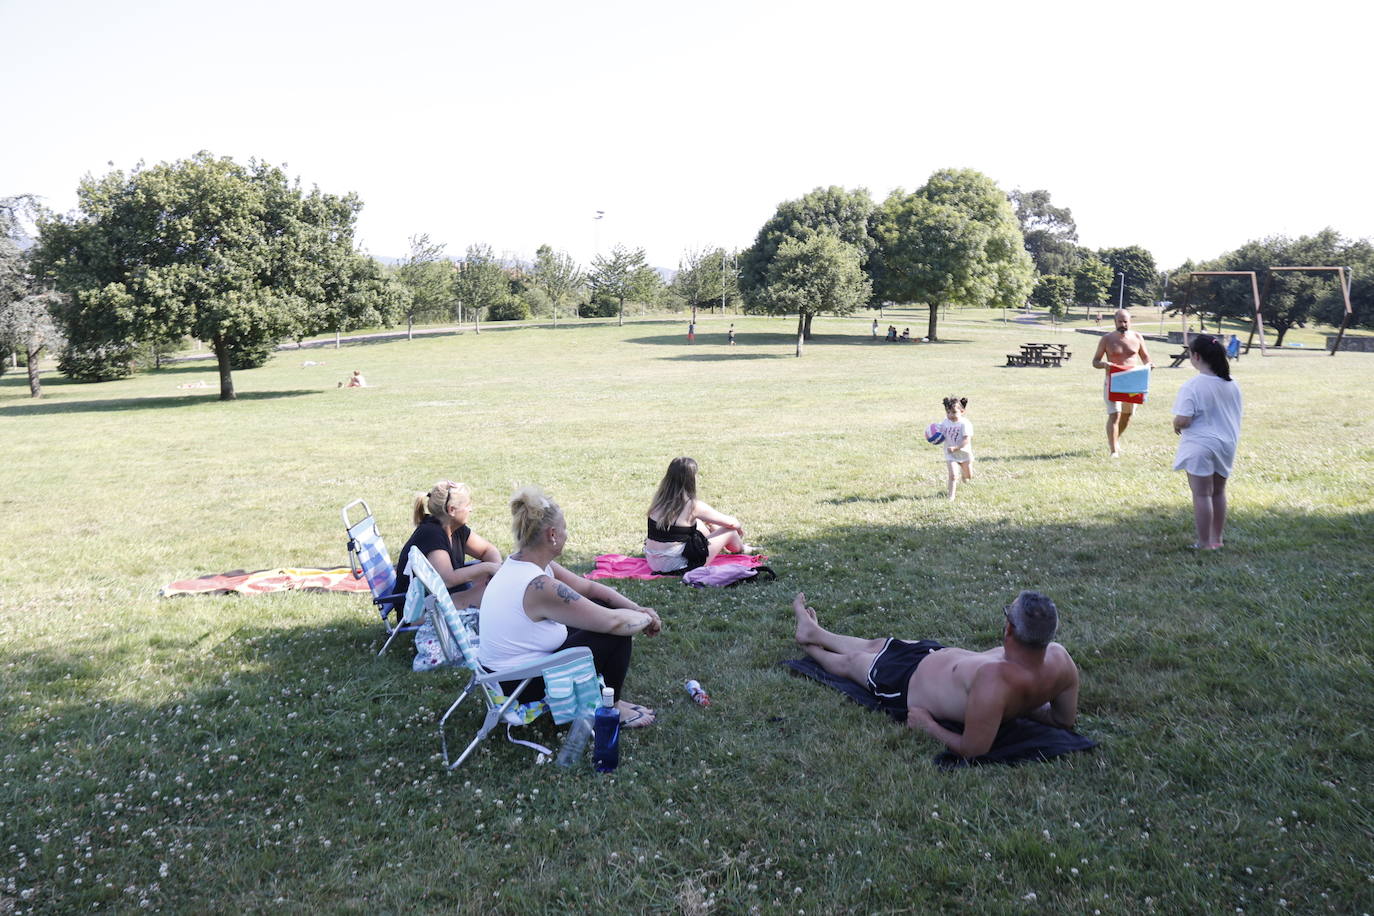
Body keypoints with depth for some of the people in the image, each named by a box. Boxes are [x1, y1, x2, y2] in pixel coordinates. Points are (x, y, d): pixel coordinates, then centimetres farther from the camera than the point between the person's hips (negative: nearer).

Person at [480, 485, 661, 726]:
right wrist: (647, 619, -4)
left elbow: (587, 586, 8)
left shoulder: (517, 563, -1)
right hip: (522, 686, -9)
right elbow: (614, 622, -23)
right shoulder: (540, 587, -30)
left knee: (601, 606, 12)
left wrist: (637, 609, 1)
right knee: (617, 631, -8)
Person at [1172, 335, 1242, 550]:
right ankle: (1216, 539, 26)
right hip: (1226, 444, 7)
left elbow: (1183, 420, -22)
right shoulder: (1232, 385, 4)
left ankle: (1204, 543, 7)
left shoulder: (1192, 386, -19)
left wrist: (1176, 426, -1)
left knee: (1202, 494, 1)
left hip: (1200, 447, -7)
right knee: (1218, 492, 17)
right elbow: (1236, 416, 12)